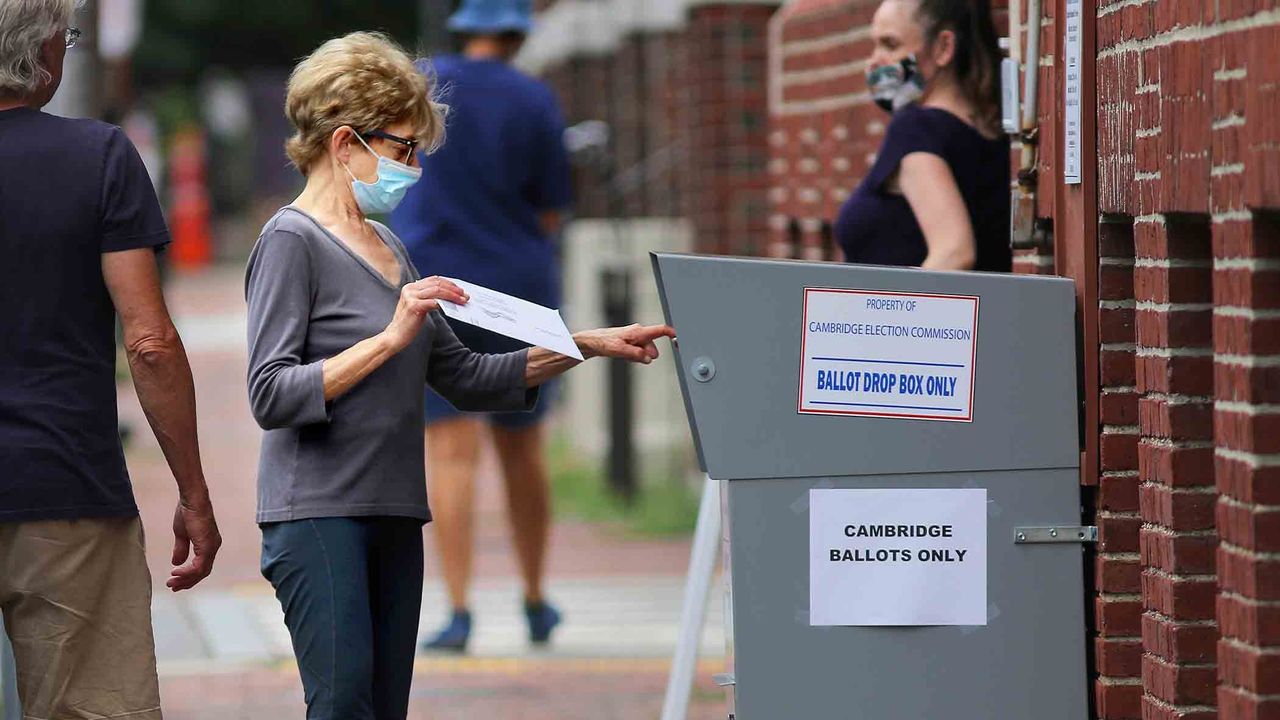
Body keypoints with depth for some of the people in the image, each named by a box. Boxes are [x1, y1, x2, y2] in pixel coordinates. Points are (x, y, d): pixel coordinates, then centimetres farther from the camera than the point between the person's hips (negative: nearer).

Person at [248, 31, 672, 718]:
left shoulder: (385, 247, 18)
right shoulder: (291, 241, -7)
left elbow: (464, 377, 19)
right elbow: (270, 396, -17)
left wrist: (585, 346, 12)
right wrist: (389, 338, -21)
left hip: (394, 514, 8)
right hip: (317, 513, -8)